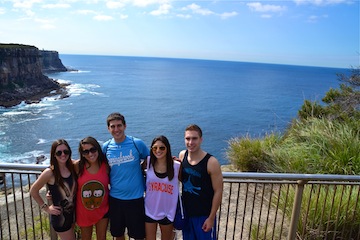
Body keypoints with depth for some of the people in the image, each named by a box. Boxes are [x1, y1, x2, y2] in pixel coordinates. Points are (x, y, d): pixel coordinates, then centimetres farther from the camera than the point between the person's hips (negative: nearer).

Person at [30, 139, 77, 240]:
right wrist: (46, 208, -6)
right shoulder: (49, 173, -21)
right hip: (59, 216, -5)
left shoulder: (72, 167, -8)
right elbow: (33, 191, -10)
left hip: (73, 212, 6)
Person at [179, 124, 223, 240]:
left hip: (204, 215, -4)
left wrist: (211, 218, -12)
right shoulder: (182, 155, -7)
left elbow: (218, 192, -15)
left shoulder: (211, 162, -22)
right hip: (186, 212, 5)